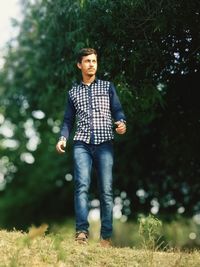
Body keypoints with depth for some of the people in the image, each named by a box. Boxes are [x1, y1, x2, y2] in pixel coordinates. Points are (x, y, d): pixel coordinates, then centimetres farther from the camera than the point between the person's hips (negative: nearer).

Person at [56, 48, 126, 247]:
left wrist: (121, 122, -13)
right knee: (82, 185, -17)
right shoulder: (73, 92, 20)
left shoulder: (107, 87, 16)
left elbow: (117, 110, 9)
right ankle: (82, 232, -24)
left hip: (104, 143, 0)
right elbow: (68, 120, 19)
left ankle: (106, 236, -4)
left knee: (106, 189, -6)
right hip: (82, 143, 1)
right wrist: (63, 138, 1)